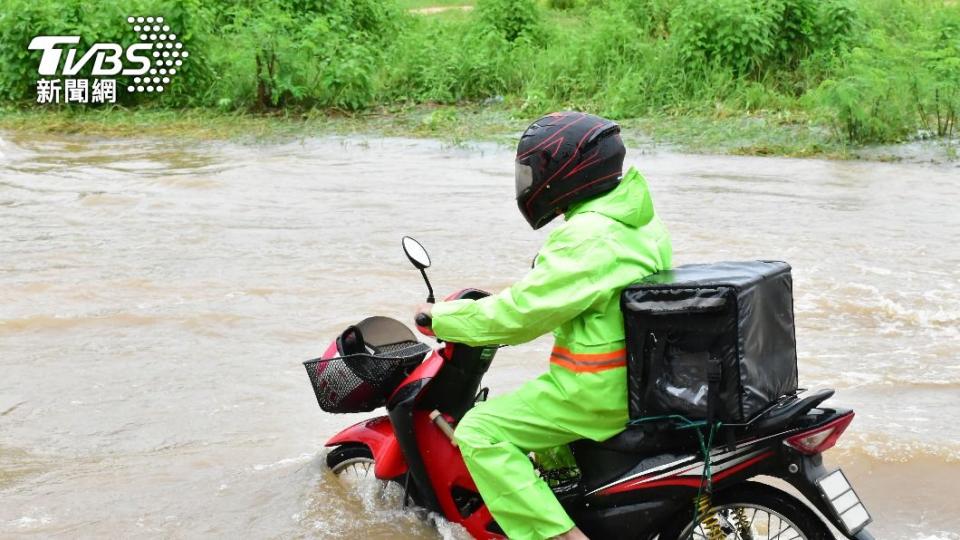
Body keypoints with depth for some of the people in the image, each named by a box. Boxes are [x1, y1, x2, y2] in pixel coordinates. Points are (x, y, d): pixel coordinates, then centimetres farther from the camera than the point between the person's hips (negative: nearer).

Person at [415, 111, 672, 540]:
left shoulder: (587, 238, -24)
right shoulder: (636, 218, 6)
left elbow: (523, 312, -21)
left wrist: (441, 318, -10)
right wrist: (508, 300, 20)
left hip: (598, 392, -10)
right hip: (639, 377, 10)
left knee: (480, 432, -10)